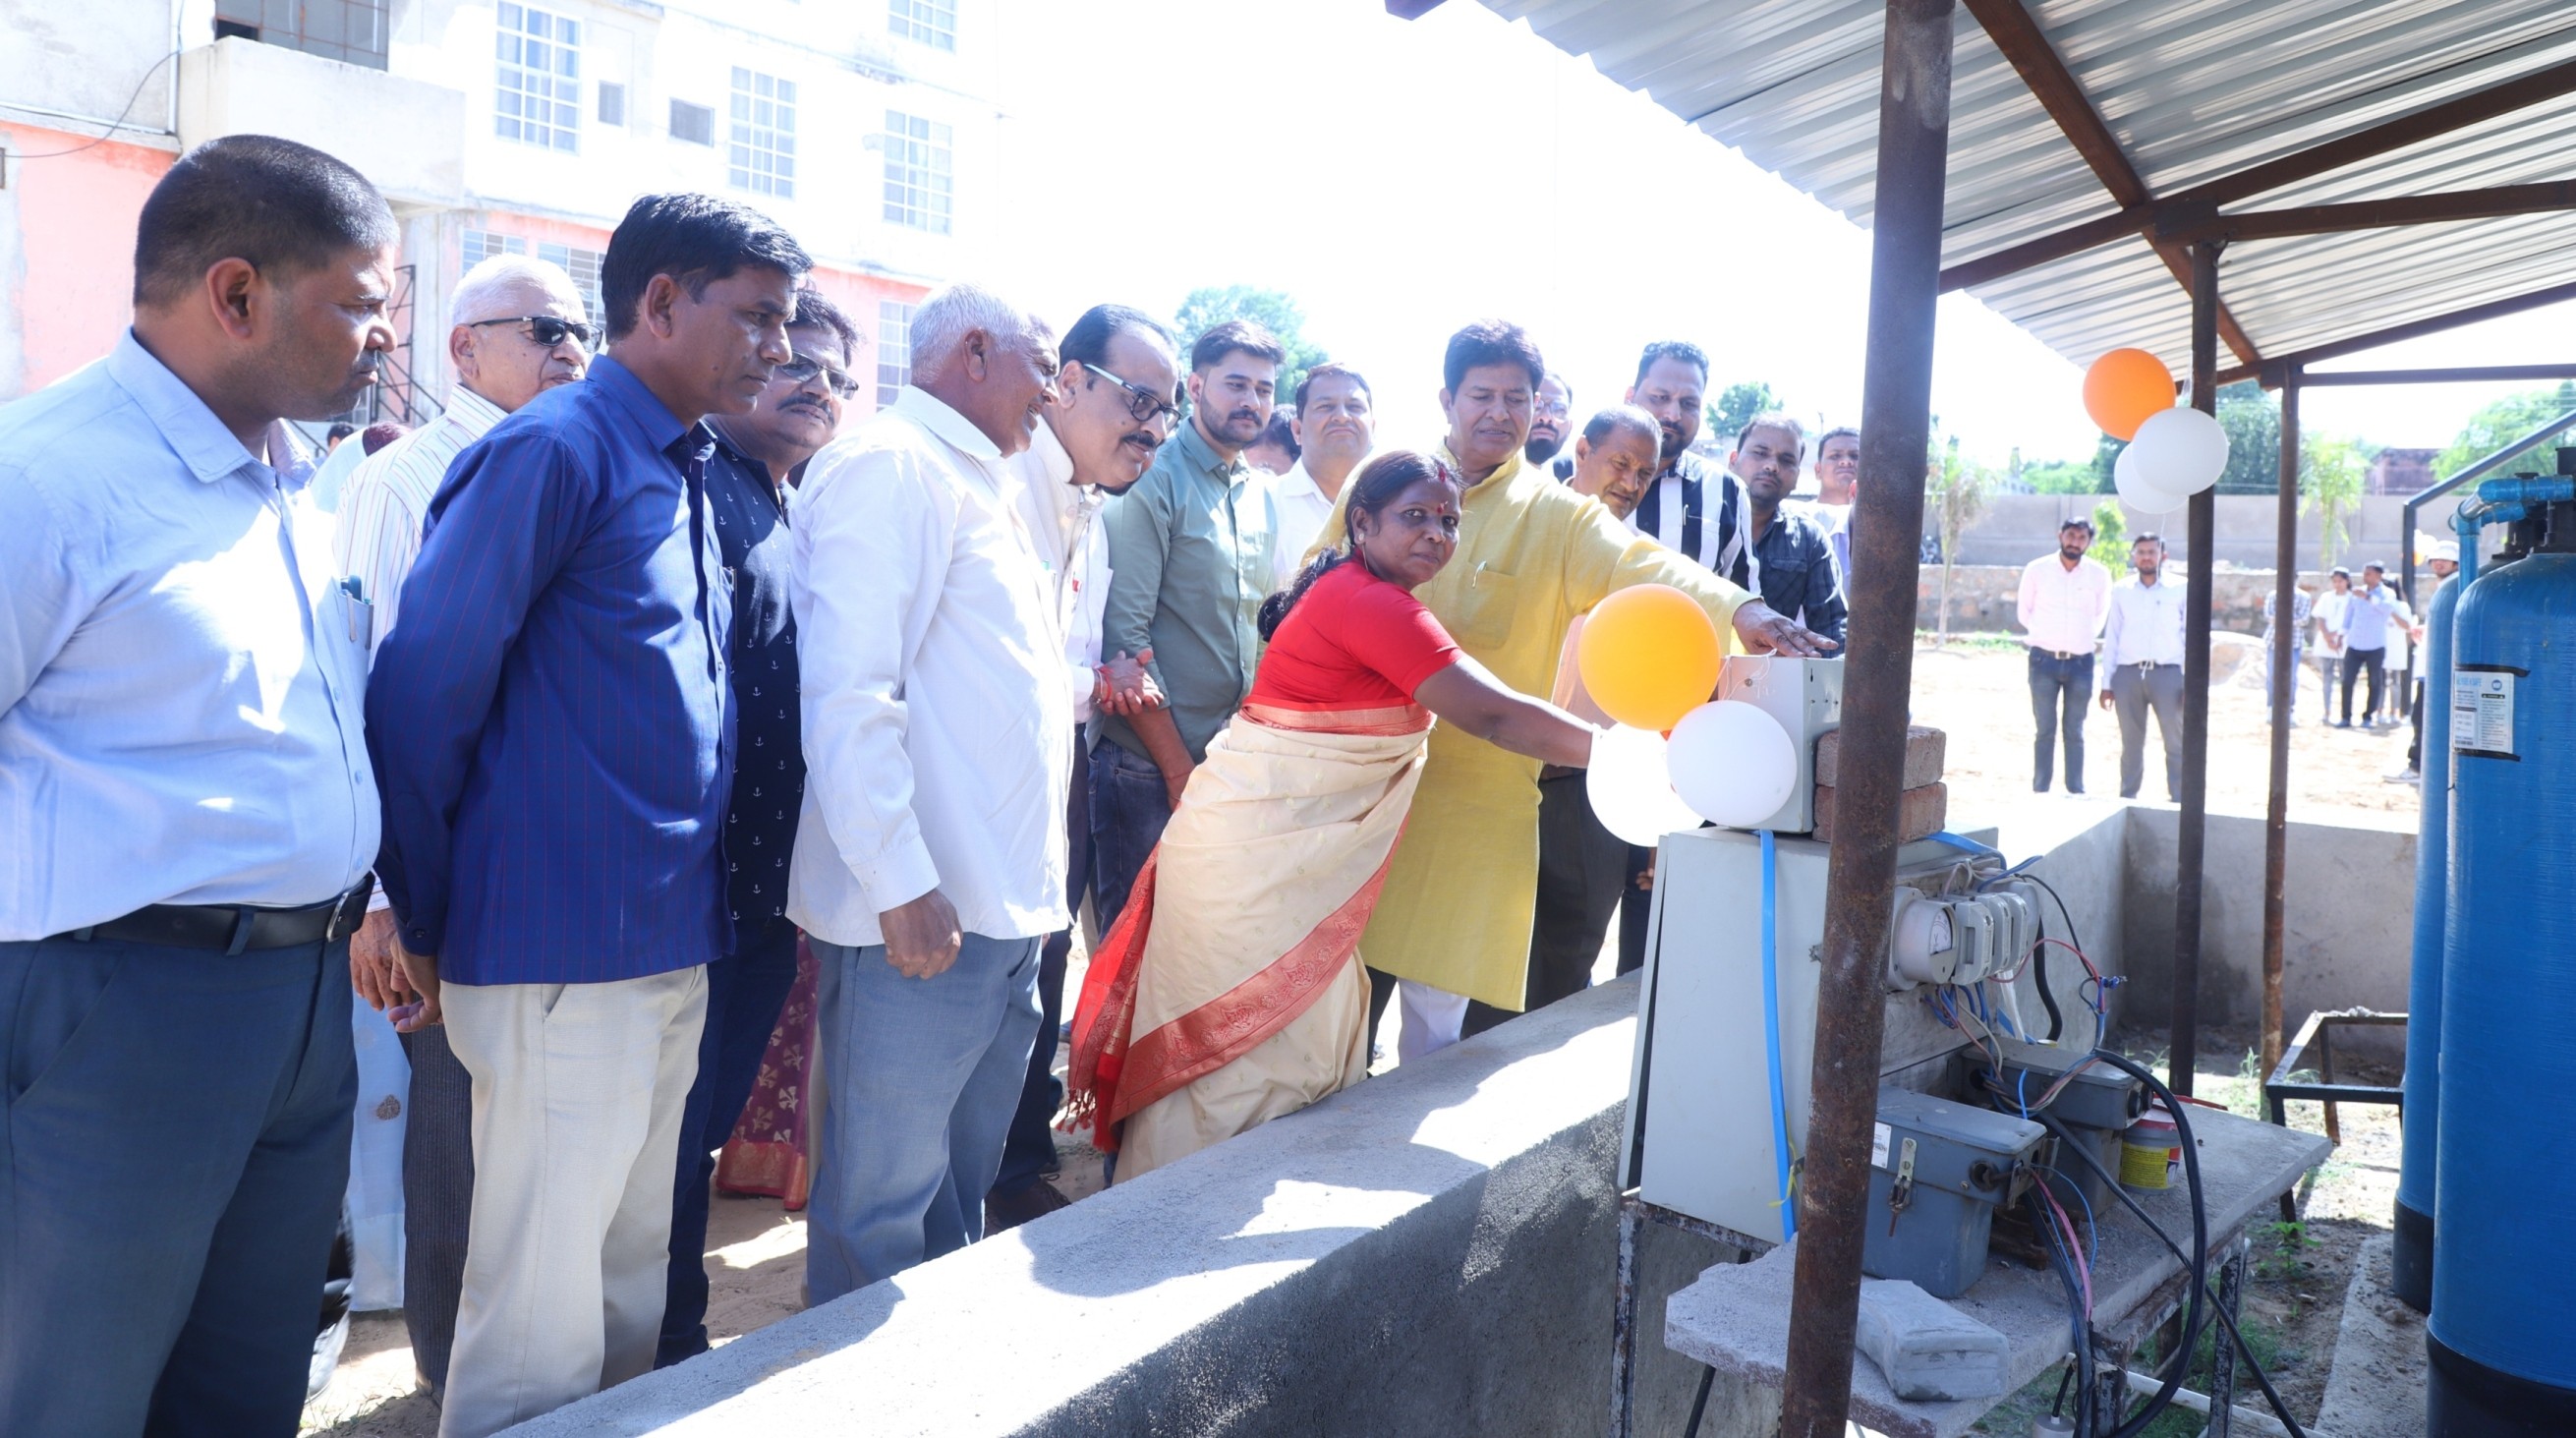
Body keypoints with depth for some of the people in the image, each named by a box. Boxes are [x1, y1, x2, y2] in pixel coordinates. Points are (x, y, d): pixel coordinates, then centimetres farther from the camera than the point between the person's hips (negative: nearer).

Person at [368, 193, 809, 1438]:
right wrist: (427, 925, -8)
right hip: (565, 961, -8)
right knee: (543, 1323, 3)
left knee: (634, 1282, 19)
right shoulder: (556, 450, -12)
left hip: (673, 950, 8)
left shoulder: (686, 477, 13)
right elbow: (420, 691, -15)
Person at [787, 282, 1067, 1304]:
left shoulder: (978, 483, 22)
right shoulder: (890, 463, -10)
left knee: (961, 1190, 20)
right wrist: (902, 884, -22)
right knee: (882, 1212, 2)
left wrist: (1091, 683, 17)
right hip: (921, 912, -10)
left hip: (1004, 907, 10)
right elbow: (850, 691, -20)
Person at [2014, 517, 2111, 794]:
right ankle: (2039, 792, 5)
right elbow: (2023, 611, 10)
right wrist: (2043, 636, 9)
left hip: (2080, 662, 1)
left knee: (2075, 731, 5)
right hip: (2044, 659, -1)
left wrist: (2084, 637, 12)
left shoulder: (2099, 575, 1)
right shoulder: (2036, 570, -2)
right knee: (2044, 729, 2)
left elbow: (2101, 613, 15)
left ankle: (2076, 793, 10)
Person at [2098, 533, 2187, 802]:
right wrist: (2107, 682, 7)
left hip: (2167, 673, -2)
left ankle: (2179, 802, 1)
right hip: (2128, 673, 2)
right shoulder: (2121, 591, 10)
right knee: (2131, 742, 8)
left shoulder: (2179, 590, 5)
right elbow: (2111, 637, 10)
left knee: (2176, 742, -3)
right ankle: (2127, 800, 15)